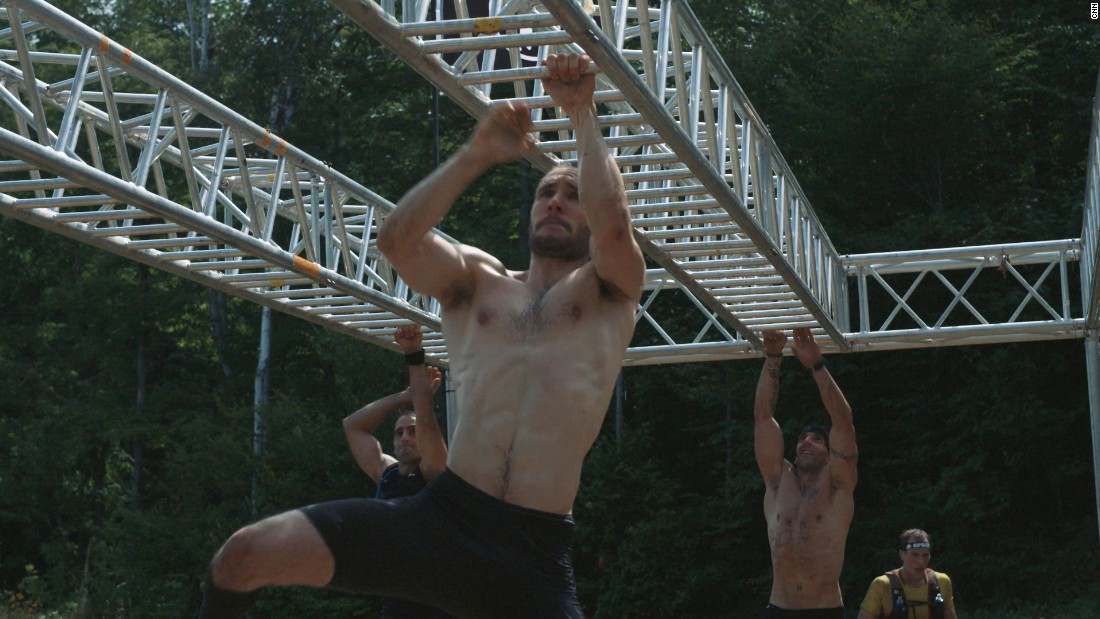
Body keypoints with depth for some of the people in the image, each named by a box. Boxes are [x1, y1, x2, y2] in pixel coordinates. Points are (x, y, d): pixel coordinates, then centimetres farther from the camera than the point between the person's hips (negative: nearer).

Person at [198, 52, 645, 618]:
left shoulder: (608, 293, 13)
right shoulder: (477, 281, 18)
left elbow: (613, 224, -10)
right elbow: (396, 239, -1)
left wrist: (582, 113, 0)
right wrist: (476, 155, -1)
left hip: (536, 550, -1)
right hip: (441, 515, 2)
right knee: (247, 553, -13)